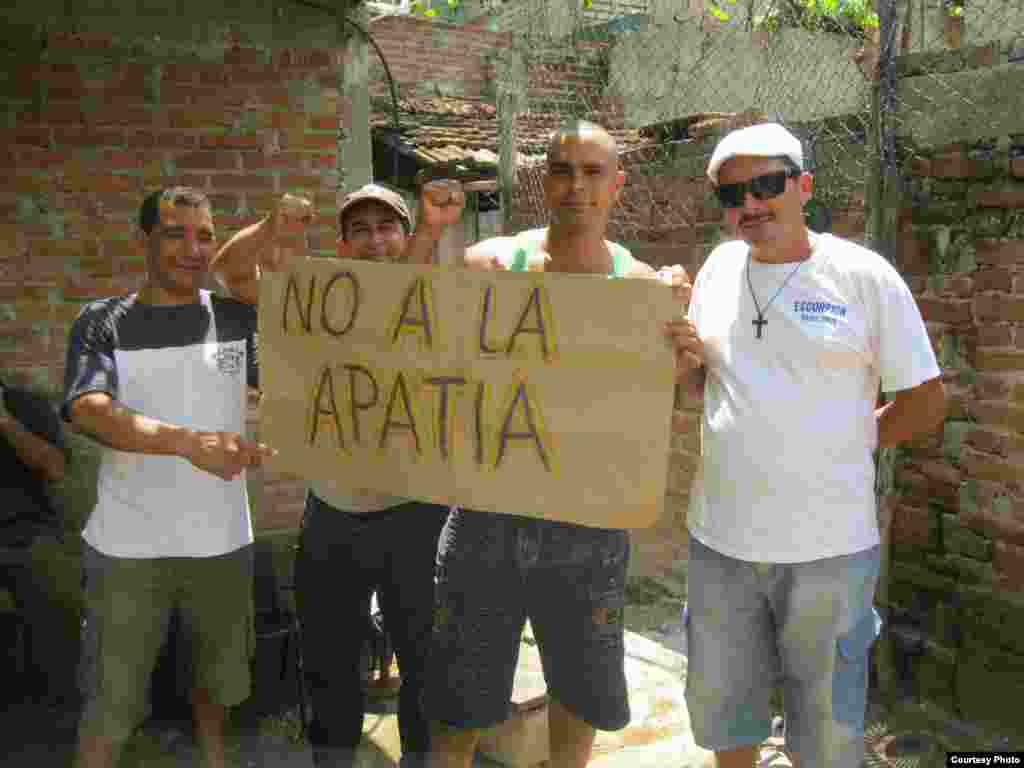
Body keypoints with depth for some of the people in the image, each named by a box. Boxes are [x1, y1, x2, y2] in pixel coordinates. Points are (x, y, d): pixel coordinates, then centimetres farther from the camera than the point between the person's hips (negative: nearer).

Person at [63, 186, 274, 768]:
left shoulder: (239, 317, 2)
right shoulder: (103, 323, -3)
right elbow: (90, 411, -20)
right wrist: (187, 441, -35)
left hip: (222, 540, 3)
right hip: (127, 546, -2)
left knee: (217, 675, 21)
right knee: (109, 703, 5)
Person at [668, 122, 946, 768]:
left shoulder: (865, 276, -9)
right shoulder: (721, 267, 4)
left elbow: (926, 400, -3)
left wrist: (842, 447, -4)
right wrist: (687, 362, -8)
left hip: (830, 546, -3)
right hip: (721, 540, 4)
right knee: (721, 713, 21)